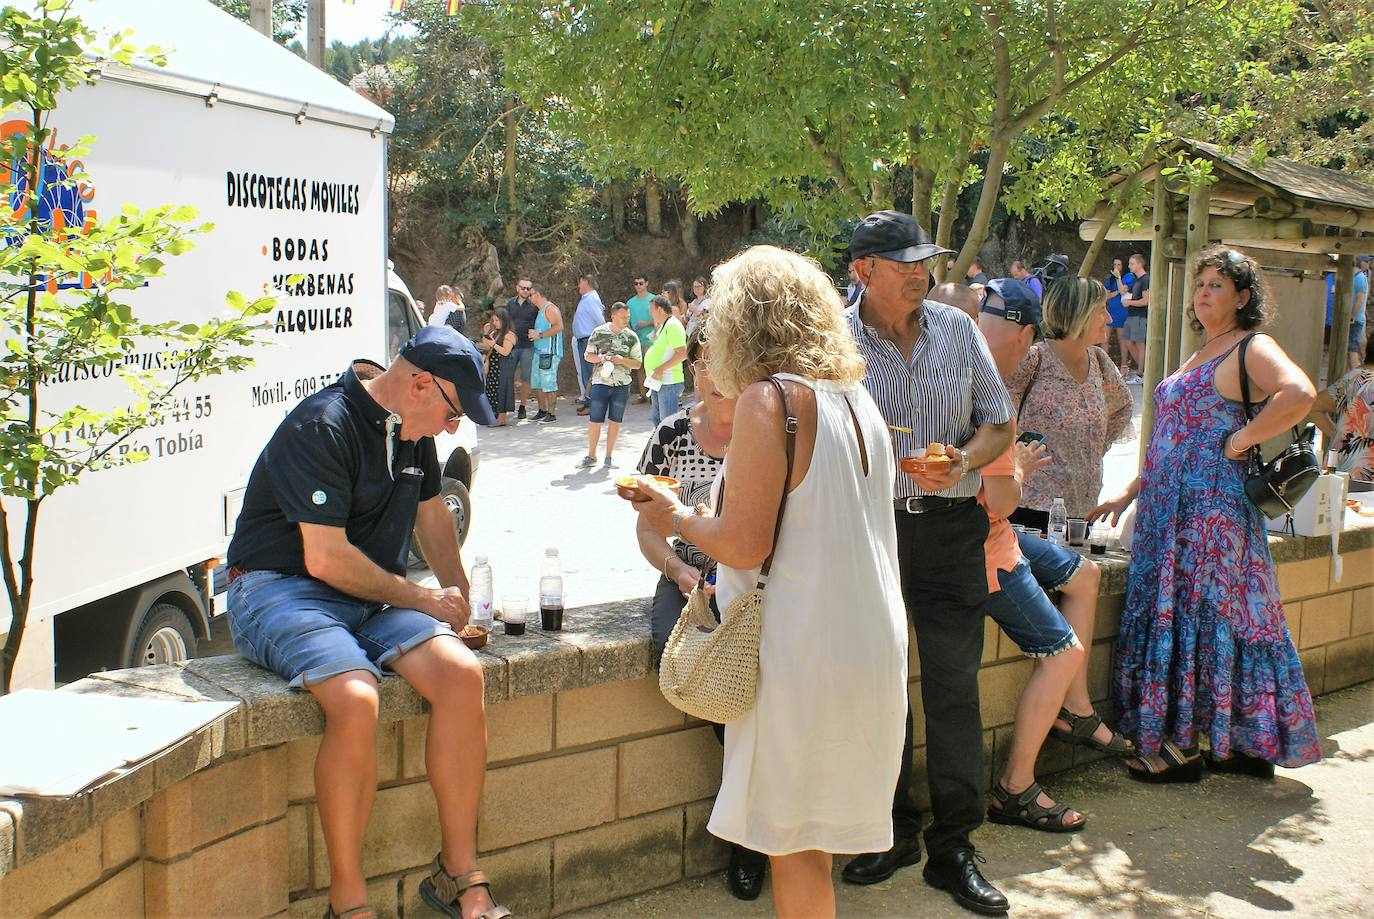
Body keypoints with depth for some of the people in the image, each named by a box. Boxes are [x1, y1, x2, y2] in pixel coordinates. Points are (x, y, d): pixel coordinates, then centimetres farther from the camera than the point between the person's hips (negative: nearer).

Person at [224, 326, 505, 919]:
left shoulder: (413, 431, 12)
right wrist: (422, 600, -10)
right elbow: (325, 558, -20)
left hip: (373, 599, 7)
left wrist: (457, 594, 23)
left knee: (461, 673, -21)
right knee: (356, 701, -35)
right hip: (279, 588, -7)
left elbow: (432, 515, 30)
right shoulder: (323, 426, -16)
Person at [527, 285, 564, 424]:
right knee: (536, 383, 12)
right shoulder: (540, 310, 21)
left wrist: (540, 335, -19)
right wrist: (534, 333, 13)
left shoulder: (550, 308, -10)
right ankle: (542, 411, 21)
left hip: (549, 352, -10)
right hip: (539, 351, 10)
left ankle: (552, 414, -5)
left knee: (548, 384, -9)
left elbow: (559, 326, -22)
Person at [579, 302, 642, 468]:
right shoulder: (599, 332, 0)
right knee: (594, 420, -1)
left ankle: (609, 456, 18)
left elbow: (637, 363, 4)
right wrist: (602, 358, -14)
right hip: (600, 383, -1)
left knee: (615, 421, 7)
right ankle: (591, 455, 12)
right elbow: (587, 356, 5)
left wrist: (622, 360, -14)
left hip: (621, 385, 1)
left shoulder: (632, 337, 2)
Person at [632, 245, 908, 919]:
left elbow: (742, 544, -19)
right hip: (871, 641, 8)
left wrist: (675, 518, 0)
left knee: (793, 843, 5)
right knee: (817, 829, 19)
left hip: (803, 650, -8)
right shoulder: (856, 397, 10)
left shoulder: (767, 400, -14)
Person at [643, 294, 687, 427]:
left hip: (668, 382, -11)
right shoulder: (663, 325, 16)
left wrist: (661, 369, -23)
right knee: (656, 419, 19)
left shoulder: (673, 326, -15)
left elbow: (682, 354, -23)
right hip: (659, 382, 11)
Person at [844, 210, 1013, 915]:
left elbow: (999, 424, 10)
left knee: (954, 684, 0)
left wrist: (963, 461, -11)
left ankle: (952, 848, 11)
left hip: (949, 529, 1)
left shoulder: (957, 329, 4)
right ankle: (892, 830, 25)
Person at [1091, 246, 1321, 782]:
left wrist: (1244, 438, -19)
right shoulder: (1200, 356, 21)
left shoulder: (1251, 348, -7)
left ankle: (1180, 749, 4)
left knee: (1195, 612, -5)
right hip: (1170, 506, 9)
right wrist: (1130, 493, 20)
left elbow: (1300, 394, -28)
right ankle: (1251, 746, 17)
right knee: (1175, 611, 9)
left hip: (1213, 504, -9)